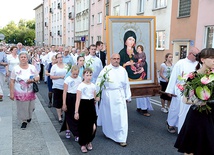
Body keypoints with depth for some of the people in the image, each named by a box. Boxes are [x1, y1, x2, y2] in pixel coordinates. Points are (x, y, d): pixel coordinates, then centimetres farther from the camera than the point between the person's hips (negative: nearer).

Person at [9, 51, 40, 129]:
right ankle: (24, 121, 26)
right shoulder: (15, 68, -6)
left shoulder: (32, 67, -1)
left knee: (30, 107, 12)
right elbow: (12, 82, -4)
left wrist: (33, 80, -17)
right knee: (22, 108, 5)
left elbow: (38, 77, 6)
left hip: (30, 93, 2)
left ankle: (29, 117, 43)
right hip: (20, 93, -2)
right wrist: (11, 93, -6)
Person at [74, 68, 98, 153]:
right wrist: (76, 112, -15)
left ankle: (89, 141, 29)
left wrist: (97, 99, -3)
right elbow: (78, 100, -12)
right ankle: (83, 144, 21)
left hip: (91, 105, 4)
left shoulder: (93, 85, 5)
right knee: (83, 126, 3)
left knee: (92, 126, 4)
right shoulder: (81, 86, -10)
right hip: (83, 105, -4)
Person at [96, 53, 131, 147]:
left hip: (119, 95, 2)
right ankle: (107, 132, 37)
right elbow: (99, 82, -3)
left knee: (121, 116, -1)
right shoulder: (106, 69, -4)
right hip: (108, 95, -2)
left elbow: (126, 84, 11)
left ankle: (121, 138, 9)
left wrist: (128, 97, 12)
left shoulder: (123, 70, 6)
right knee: (108, 115, 13)